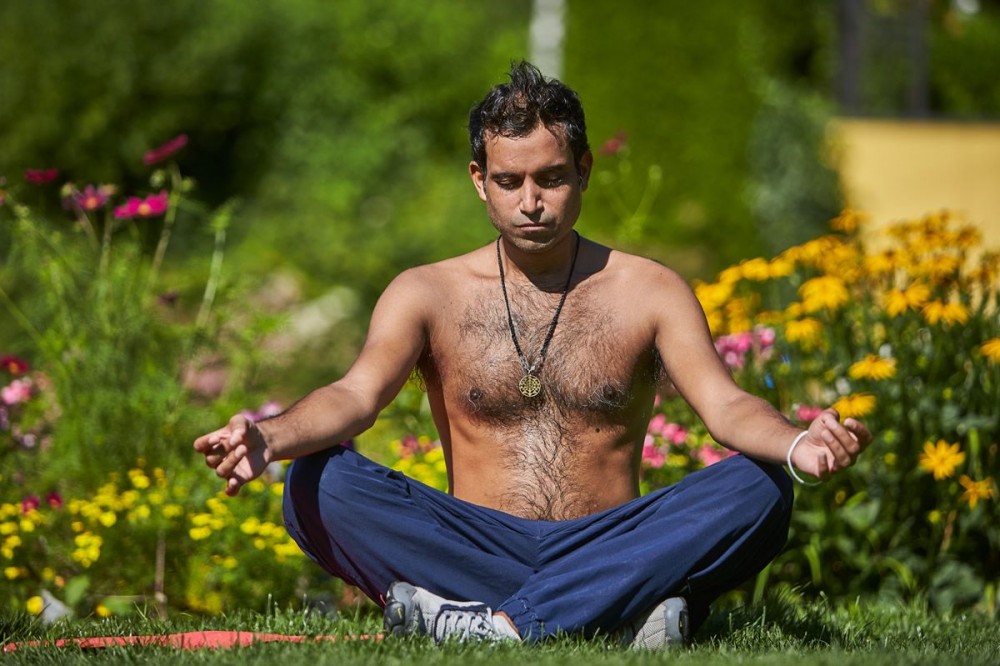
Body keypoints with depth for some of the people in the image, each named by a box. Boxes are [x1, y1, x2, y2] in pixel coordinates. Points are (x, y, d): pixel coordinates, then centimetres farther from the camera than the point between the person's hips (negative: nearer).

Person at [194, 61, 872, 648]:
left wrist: (798, 445, -33)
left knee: (759, 489, -26)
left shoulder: (649, 292, 7)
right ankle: (619, 616, -36)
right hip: (479, 552, 0)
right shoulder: (429, 295, 7)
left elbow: (724, 404, -8)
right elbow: (356, 395, -10)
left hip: (607, 550, 0)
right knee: (320, 485, -26)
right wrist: (270, 436, -34)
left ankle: (502, 624, -37)